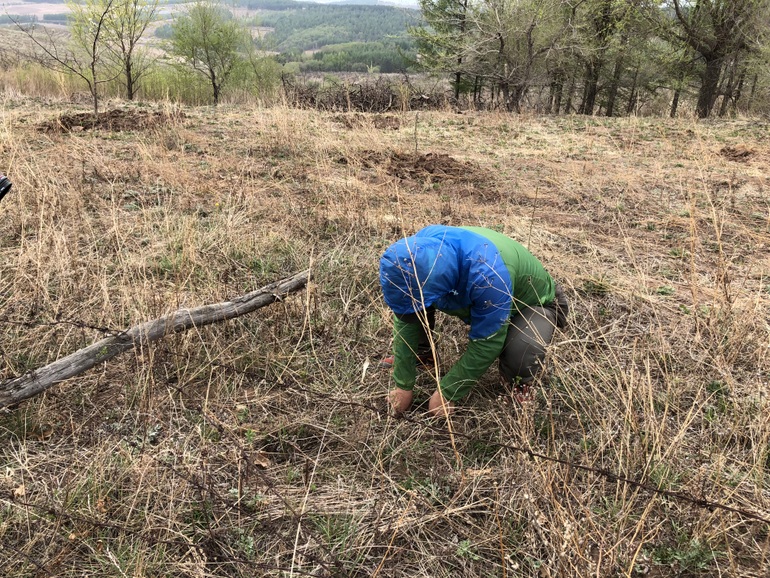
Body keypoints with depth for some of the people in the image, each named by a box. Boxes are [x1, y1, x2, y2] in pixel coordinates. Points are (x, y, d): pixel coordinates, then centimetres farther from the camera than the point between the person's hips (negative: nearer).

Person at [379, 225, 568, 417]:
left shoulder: (488, 274, -45)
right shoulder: (419, 250, -26)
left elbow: (486, 342, -33)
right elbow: (405, 318, -17)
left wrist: (447, 393, -24)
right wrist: (403, 386, -14)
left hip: (536, 304, -5)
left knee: (519, 352, -37)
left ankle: (518, 383, -3)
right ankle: (422, 353, 12)